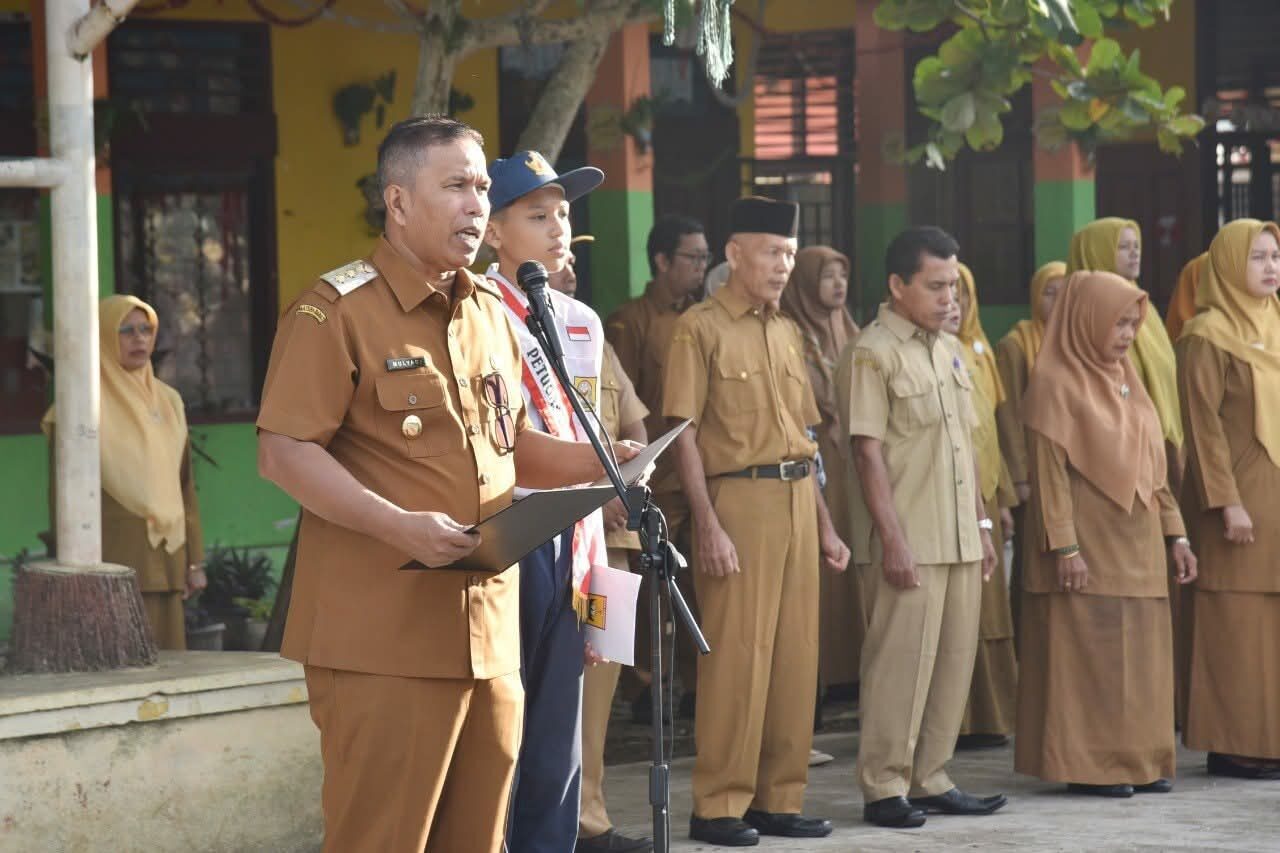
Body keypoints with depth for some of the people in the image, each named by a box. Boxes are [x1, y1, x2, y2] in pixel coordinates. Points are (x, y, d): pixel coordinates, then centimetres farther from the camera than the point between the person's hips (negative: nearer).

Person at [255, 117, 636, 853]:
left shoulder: (490, 311, 17)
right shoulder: (336, 312, -7)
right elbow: (285, 453, -13)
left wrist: (593, 463, 7)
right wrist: (401, 527, -22)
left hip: (490, 631, 7)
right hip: (383, 634, -7)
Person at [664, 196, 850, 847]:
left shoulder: (786, 333, 17)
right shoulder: (700, 329, -4)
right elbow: (685, 433, -9)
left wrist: (824, 522, 17)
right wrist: (708, 524, -16)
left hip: (797, 501, 7)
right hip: (739, 499, -7)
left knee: (796, 654, 6)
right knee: (736, 653, -6)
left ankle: (780, 798, 14)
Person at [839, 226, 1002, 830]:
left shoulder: (949, 350, 15)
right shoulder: (873, 353, -9)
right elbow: (868, 451, -13)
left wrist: (981, 524, 17)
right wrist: (892, 539, -17)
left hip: (960, 540, 7)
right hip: (910, 542, -7)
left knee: (953, 660, 9)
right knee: (901, 661, -5)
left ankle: (929, 780, 17)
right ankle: (884, 788, 3)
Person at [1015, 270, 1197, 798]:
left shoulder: (1124, 381, 15)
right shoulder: (1056, 383, -8)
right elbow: (1050, 471, -13)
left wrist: (1174, 532, 13)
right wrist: (1065, 545, -19)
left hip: (1137, 545, 8)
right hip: (1088, 547, -8)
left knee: (1141, 654, 7)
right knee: (1088, 656, -5)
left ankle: (1140, 760, 13)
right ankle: (1087, 766, 0)